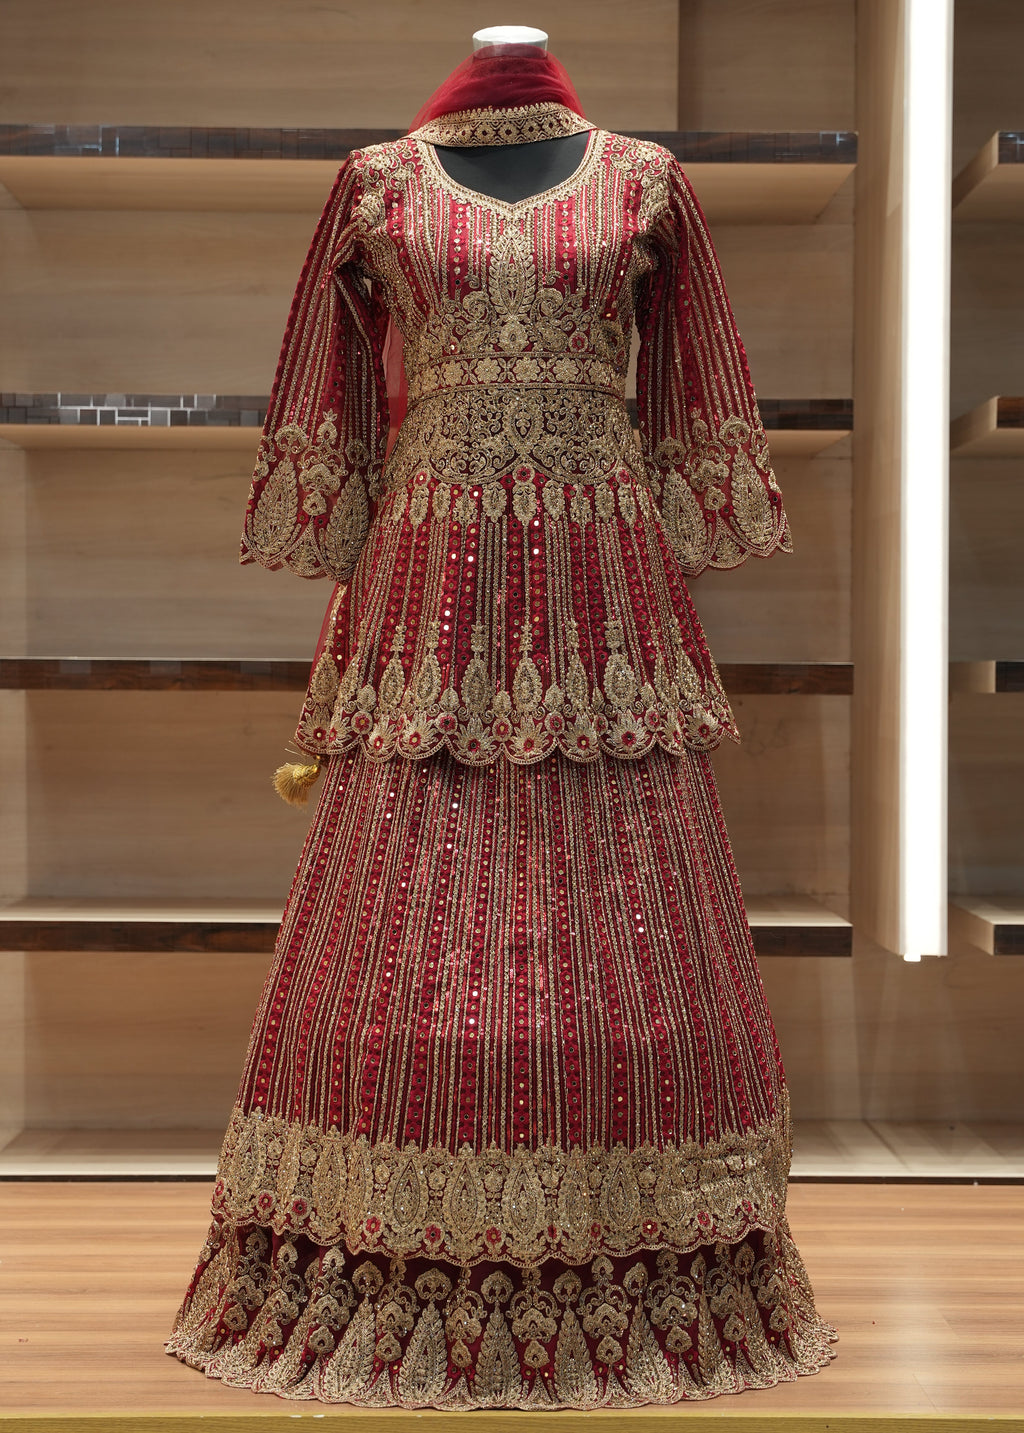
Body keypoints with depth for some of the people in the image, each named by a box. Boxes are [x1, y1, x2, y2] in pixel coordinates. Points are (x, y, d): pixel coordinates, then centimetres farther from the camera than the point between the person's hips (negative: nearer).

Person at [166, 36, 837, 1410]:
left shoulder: (645, 182, 10)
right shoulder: (379, 184, 10)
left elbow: (702, 413, 13)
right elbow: (326, 415, 12)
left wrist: (677, 572, 8)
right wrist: (346, 605, 8)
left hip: (603, 592, 1)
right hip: (432, 588, 0)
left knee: (632, 925, 1)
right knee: (400, 938, -2)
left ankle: (656, 1282, 12)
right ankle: (382, 1282, 10)